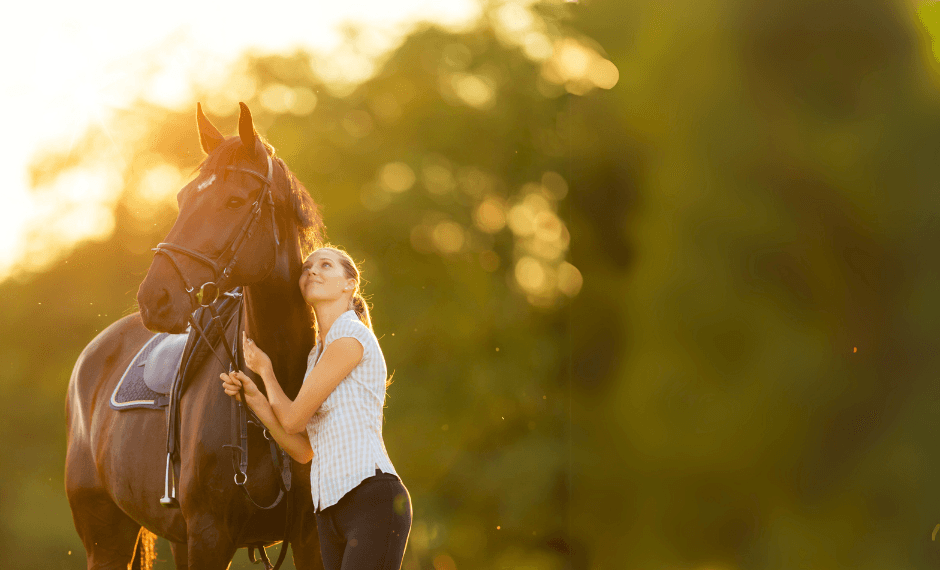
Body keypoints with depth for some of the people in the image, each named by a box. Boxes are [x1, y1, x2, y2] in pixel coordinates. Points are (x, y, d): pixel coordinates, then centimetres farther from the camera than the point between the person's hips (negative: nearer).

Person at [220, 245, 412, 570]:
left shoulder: (352, 336, -6)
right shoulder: (317, 355, 21)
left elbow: (293, 419, -3)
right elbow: (302, 449, 17)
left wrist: (265, 369, 15)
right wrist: (254, 397, 7)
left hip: (373, 498, -9)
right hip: (330, 511, 9)